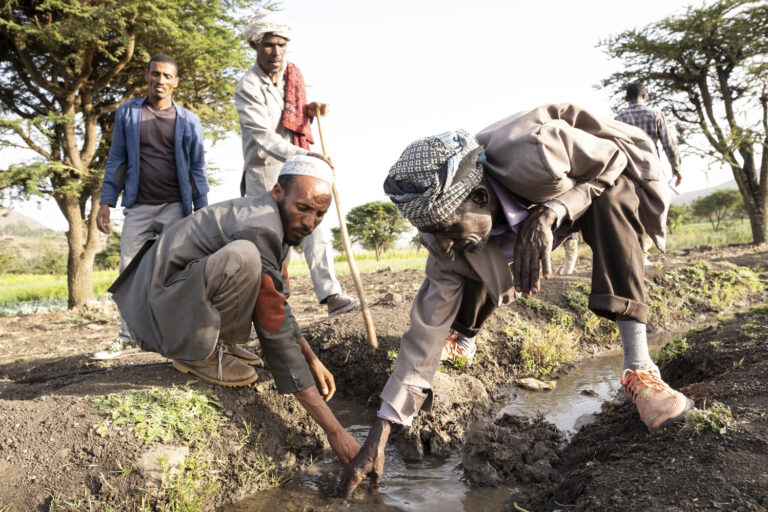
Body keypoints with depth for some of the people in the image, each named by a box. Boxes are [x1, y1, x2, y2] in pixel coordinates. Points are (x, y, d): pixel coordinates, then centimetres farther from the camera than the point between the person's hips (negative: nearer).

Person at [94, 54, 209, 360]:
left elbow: (197, 169, 6)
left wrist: (202, 211, 2)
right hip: (138, 206, 2)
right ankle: (127, 336, 12)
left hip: (176, 207, -1)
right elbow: (116, 160, 10)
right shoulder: (127, 113, 9)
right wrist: (106, 202, 3)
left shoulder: (188, 121, 5)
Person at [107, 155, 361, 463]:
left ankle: (216, 342, 8)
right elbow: (276, 336, -26)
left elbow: (279, 306, 17)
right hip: (157, 311, -10)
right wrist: (334, 429, -23)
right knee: (243, 257, -33)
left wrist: (312, 360, 7)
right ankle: (198, 354, -12)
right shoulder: (261, 230, -24)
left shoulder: (273, 222, 6)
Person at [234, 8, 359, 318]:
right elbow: (264, 137, -24)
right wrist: (301, 155, -37)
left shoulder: (293, 75, 8)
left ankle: (330, 295, -7)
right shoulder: (248, 87, -12)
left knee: (315, 231, -5)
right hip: (265, 175, -5)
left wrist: (310, 111, -1)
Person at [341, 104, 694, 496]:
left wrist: (552, 211, -43)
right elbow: (428, 325, -24)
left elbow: (614, 156, -24)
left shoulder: (535, 153, -44)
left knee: (613, 198, -36)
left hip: (603, 182, -3)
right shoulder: (449, 235, -28)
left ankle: (637, 367, -33)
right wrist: (379, 435, -25)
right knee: (468, 268, -13)